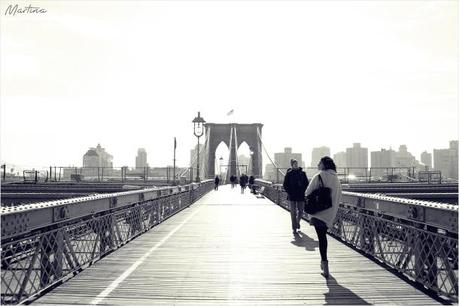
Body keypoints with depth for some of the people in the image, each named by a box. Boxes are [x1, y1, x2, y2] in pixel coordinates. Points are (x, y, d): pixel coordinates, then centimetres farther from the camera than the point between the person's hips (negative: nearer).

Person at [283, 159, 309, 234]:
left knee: (301, 211, 6)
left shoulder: (302, 173, 4)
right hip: (292, 197, -2)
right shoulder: (289, 173, -1)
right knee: (293, 212, 1)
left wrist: (304, 192, -4)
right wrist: (289, 192, -9)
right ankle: (294, 229, 8)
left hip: (301, 196, 2)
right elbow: (285, 185, 1)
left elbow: (306, 183, 8)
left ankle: (297, 221, 37)